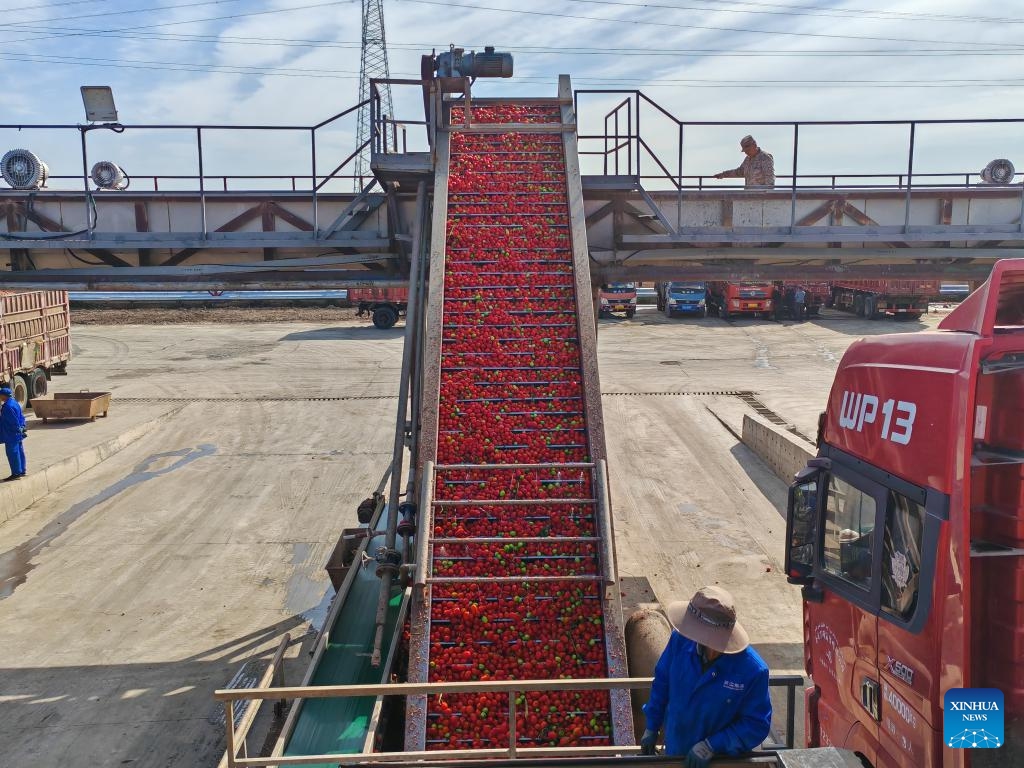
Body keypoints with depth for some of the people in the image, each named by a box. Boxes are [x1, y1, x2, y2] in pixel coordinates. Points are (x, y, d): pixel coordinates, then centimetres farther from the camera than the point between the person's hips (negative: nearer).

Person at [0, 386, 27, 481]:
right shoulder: (15, 403, 10)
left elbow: (13, 421, -22)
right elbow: (21, 417, 15)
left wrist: (17, 429, -14)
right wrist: (22, 427, 14)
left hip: (11, 435, -10)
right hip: (18, 434, 10)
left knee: (12, 453, -3)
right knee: (19, 452, 14)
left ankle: (16, 473, 0)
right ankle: (22, 471, 21)